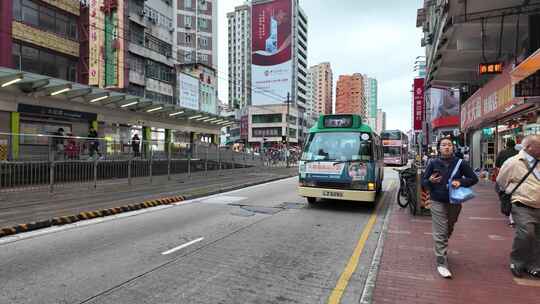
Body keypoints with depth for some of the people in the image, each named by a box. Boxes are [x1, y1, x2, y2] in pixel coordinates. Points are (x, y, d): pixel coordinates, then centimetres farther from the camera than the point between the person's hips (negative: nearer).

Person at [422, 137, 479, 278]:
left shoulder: (460, 163, -1)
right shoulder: (433, 163, -4)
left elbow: (474, 178, 5)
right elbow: (423, 181, 1)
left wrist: (461, 182, -14)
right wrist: (430, 181, -22)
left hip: (455, 202, 3)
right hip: (438, 202, -3)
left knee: (449, 230, 20)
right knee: (440, 233, -5)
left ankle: (441, 249, 46)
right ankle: (442, 263, 1)